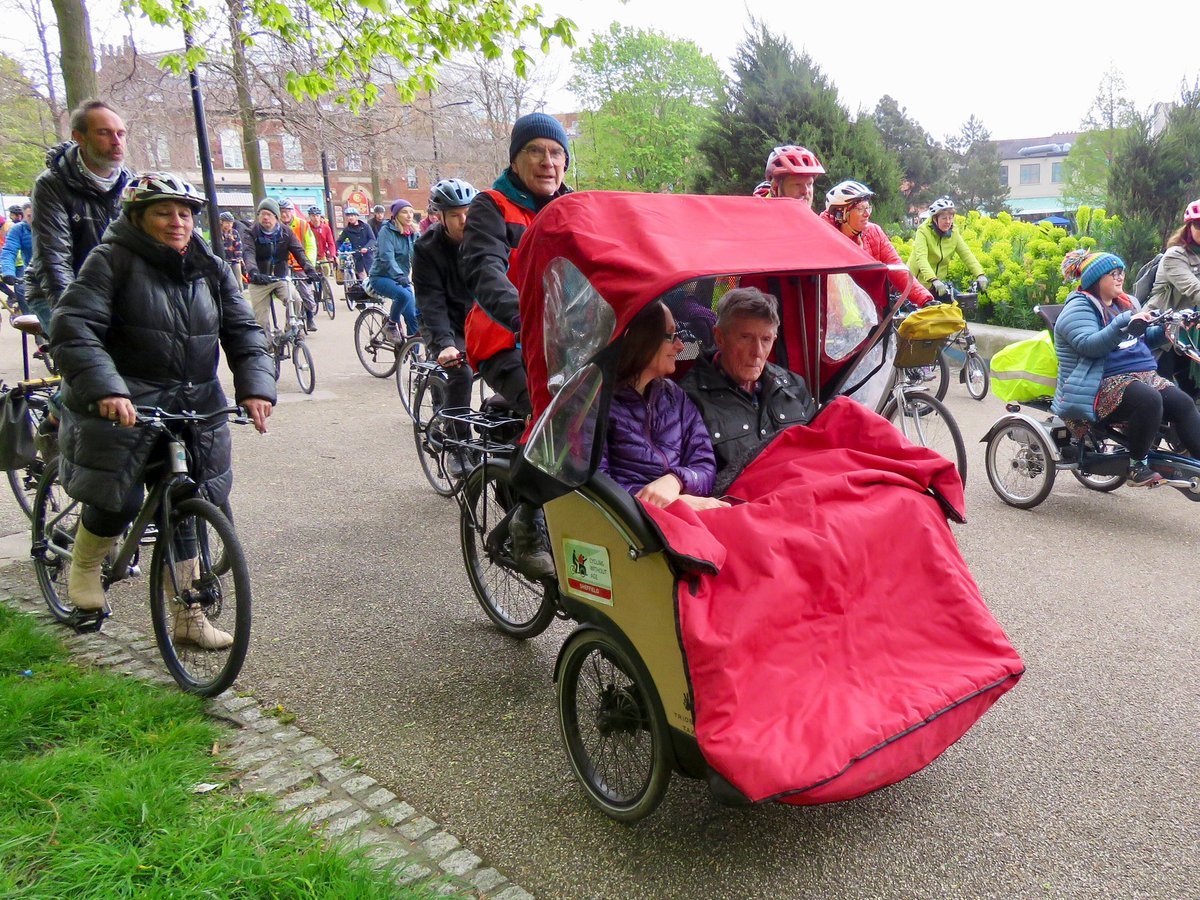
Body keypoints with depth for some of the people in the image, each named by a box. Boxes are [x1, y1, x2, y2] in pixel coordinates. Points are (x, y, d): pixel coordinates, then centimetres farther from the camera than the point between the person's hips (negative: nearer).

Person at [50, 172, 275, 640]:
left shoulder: (211, 269, 8)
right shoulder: (113, 260, -7)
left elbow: (244, 332, 4)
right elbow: (73, 327, -16)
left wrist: (256, 387, -14)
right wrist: (105, 388, -31)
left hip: (193, 406, 4)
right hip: (123, 403, -4)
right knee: (119, 502, -9)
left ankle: (188, 617, 18)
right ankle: (83, 568, 27)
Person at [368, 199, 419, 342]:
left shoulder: (412, 234, 8)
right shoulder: (387, 231, -12)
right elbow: (387, 257, -25)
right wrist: (399, 276, -39)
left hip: (402, 279, 6)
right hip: (382, 277, -6)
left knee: (413, 318, -4)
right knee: (403, 295, -35)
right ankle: (391, 325, -11)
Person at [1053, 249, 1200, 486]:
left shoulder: (1126, 303, 21)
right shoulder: (1079, 308, -5)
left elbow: (1144, 339, 31)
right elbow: (1089, 345, -21)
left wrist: (1164, 330, 11)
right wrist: (1124, 324, -29)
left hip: (1144, 375, 8)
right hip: (1104, 384, -8)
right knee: (1149, 400, -33)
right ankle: (1137, 466, -19)